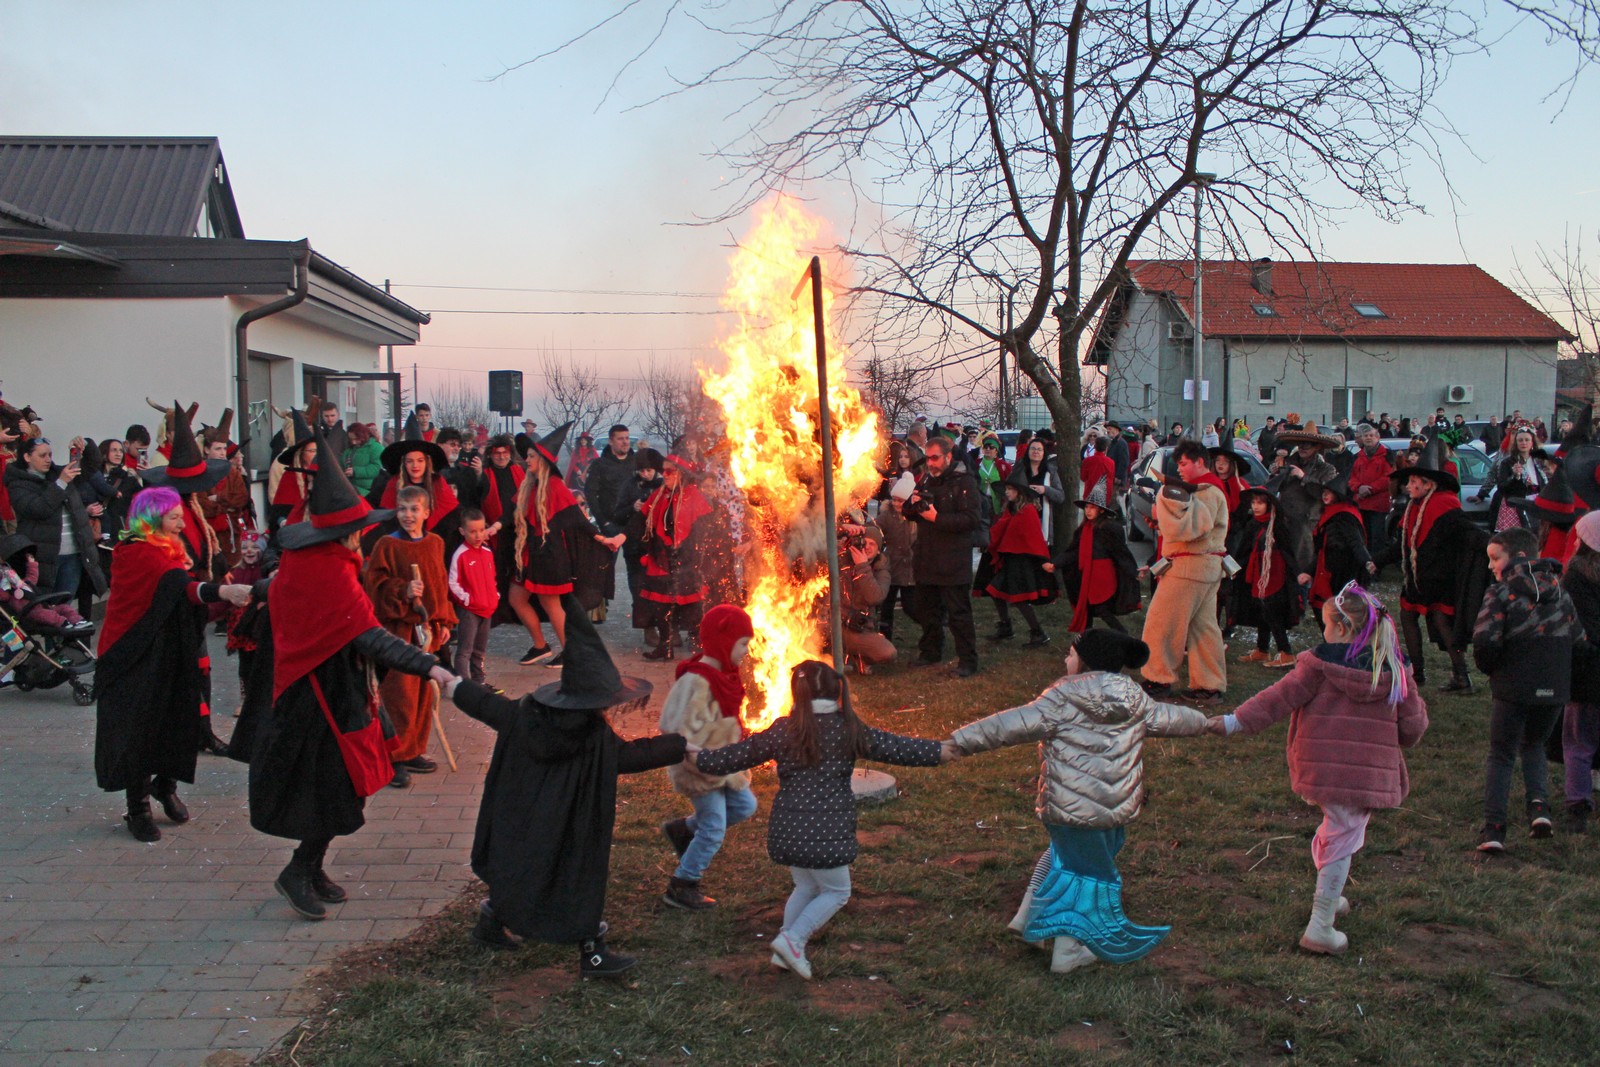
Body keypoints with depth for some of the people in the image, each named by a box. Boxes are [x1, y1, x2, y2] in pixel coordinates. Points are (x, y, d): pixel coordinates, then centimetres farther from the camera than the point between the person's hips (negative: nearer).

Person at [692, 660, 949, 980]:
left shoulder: (782, 731, 2)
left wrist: (700, 760, 24)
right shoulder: (849, 730, -2)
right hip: (827, 830, -4)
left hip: (786, 829, 4)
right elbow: (896, 747, 1)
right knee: (836, 892, 15)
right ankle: (792, 939, 0)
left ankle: (786, 952, 21)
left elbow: (737, 755, 9)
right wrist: (940, 752, 11)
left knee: (806, 886, 24)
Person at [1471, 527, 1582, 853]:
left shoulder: (1501, 593, -9)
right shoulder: (1561, 593, 9)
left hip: (1513, 689, -4)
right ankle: (1539, 805, 4)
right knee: (1533, 746, 26)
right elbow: (1578, 638, 9)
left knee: (1501, 755, 10)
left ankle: (1493, 828, 1)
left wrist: (1489, 667, 0)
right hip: (1555, 689, 4)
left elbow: (1485, 641, -20)